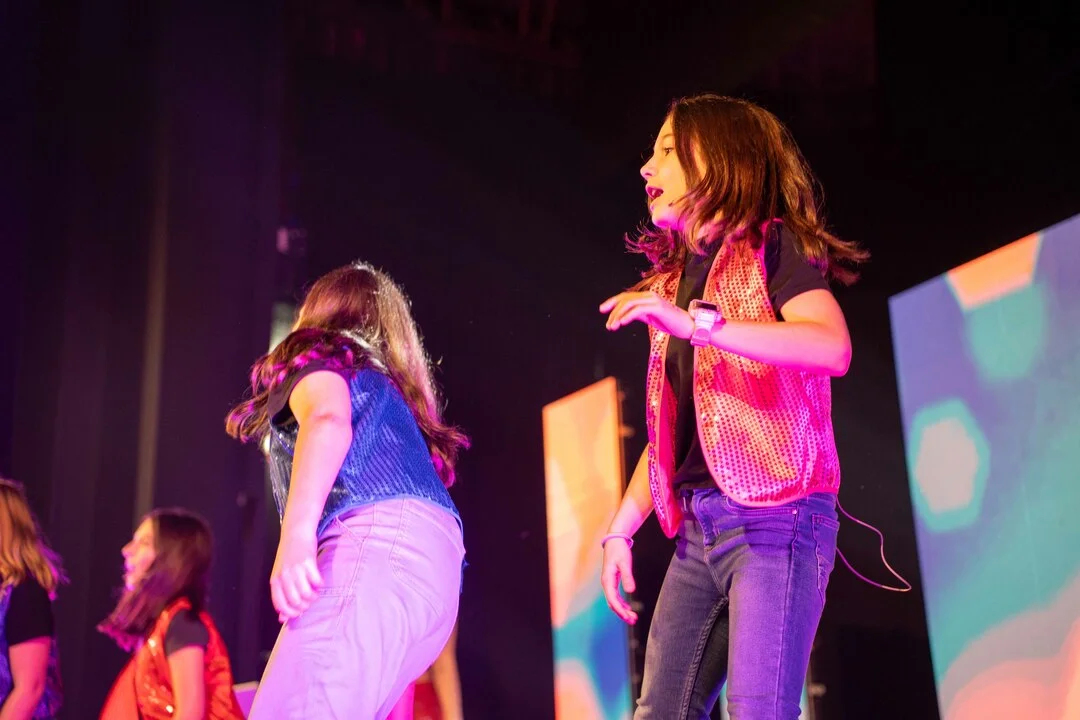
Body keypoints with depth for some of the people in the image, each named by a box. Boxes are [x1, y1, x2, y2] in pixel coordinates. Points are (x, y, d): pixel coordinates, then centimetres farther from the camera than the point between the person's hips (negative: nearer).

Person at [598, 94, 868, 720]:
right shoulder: (674, 280, 19)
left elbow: (833, 349, -22)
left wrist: (696, 321, -26)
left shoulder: (772, 246, -2)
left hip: (776, 517, -7)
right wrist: (621, 528, 14)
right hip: (699, 527, 7)